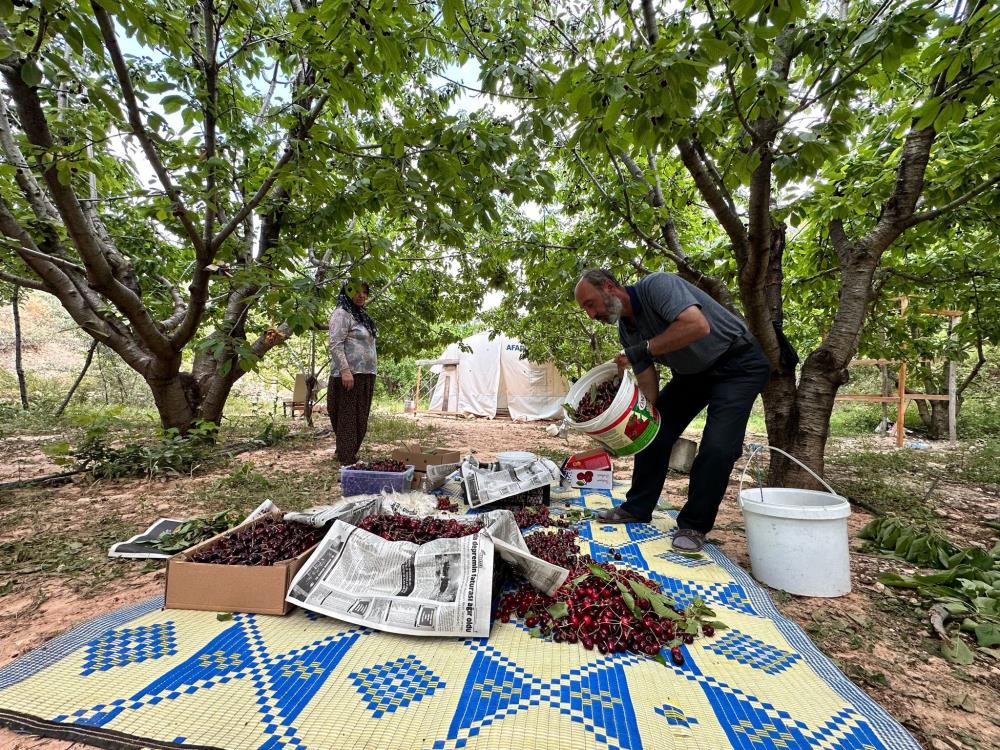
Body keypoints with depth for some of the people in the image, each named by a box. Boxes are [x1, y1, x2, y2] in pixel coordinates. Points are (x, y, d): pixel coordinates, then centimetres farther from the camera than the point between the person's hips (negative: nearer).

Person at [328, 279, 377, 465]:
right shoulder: (341, 314, -5)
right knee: (348, 418, -5)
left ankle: (350, 455, 25)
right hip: (350, 374, -9)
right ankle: (346, 462, 0)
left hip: (365, 375, 9)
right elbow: (335, 344, -15)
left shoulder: (361, 315, 21)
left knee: (361, 419, 13)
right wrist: (345, 370, -24)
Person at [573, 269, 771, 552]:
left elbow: (698, 326, -41)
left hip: (738, 364, -7)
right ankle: (637, 508, 18)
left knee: (718, 447, -17)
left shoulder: (656, 285, -25)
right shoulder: (627, 330, -2)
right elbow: (648, 384, -3)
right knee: (653, 432, 3)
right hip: (691, 372, 8)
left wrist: (643, 349, -34)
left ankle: (693, 525, 2)